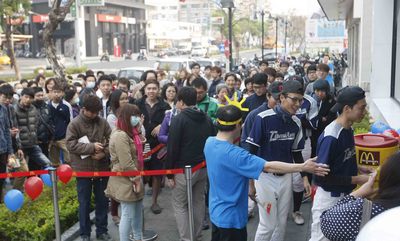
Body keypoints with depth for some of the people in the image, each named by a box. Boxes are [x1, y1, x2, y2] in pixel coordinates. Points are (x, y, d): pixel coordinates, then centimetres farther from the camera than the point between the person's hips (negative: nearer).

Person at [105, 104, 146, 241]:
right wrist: (136, 179, -17)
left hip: (133, 178, 11)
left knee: (138, 209, 20)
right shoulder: (120, 136, -22)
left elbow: (136, 155, 18)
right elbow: (126, 163, -24)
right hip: (125, 181, -11)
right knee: (128, 214, -4)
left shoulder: (129, 133, 12)